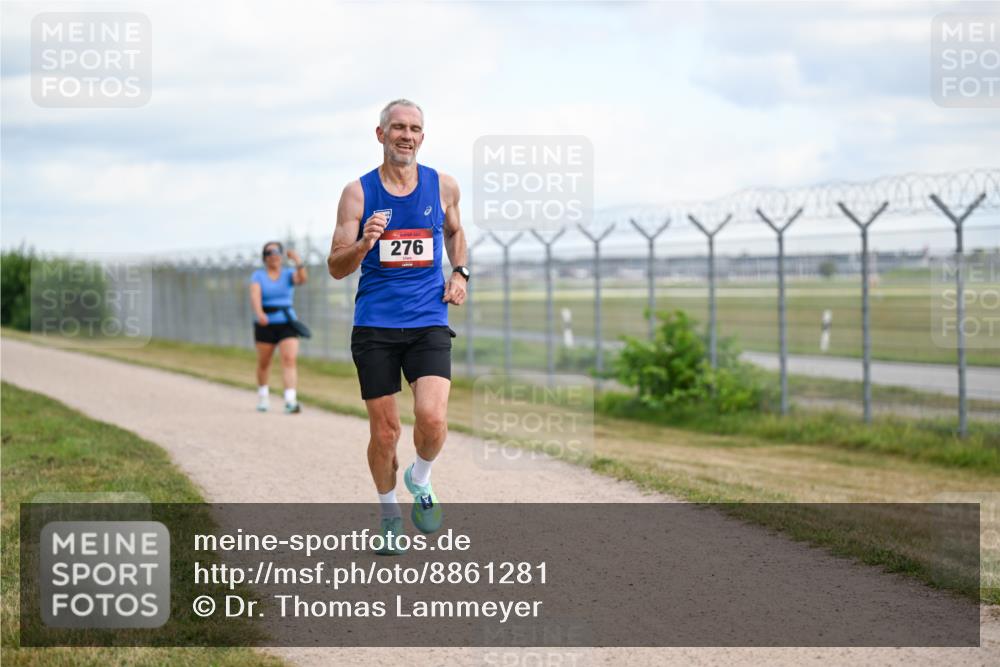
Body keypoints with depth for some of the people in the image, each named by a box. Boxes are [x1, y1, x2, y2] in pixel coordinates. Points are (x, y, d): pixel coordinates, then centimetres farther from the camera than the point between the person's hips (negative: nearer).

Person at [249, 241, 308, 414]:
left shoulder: (288, 274, 7)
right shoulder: (258, 275, 2)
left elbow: (302, 279, -15)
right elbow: (255, 295, -15)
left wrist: (298, 262, -32)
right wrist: (259, 313, -34)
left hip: (286, 324, 0)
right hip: (265, 325, 0)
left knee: (289, 359, -15)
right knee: (263, 362, 10)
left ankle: (290, 400, -23)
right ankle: (263, 394, 35)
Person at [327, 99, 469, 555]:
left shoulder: (443, 186, 5)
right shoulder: (358, 193, -1)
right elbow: (336, 268, -1)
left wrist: (459, 273, 9)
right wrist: (362, 245, -21)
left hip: (429, 323, 1)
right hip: (374, 326, -1)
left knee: (433, 419, -18)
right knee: (384, 431, 3)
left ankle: (419, 481, 13)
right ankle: (389, 514, 25)